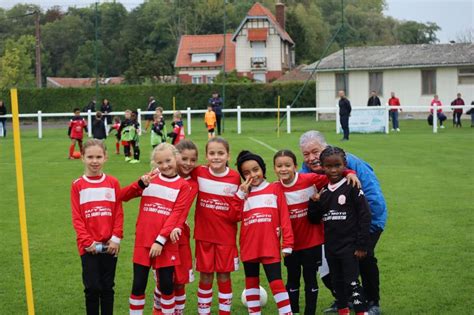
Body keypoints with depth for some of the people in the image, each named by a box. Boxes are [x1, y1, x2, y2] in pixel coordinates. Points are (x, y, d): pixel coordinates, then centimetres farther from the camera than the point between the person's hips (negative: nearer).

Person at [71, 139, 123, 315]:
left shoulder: (113, 183, 2)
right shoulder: (77, 185, -2)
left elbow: (119, 214, 2)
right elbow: (76, 218, -4)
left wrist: (116, 238, -7)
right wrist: (87, 241, -11)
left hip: (109, 245, 2)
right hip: (89, 246, -1)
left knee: (107, 287, 10)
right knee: (92, 287, 0)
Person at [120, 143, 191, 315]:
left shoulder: (182, 186, 0)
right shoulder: (149, 179, 8)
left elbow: (176, 214, -9)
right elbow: (123, 196, 1)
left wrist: (161, 240, -17)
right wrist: (141, 184, -16)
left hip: (166, 244, -2)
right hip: (143, 241, 2)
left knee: (167, 285, 5)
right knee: (138, 285, 5)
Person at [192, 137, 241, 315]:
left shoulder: (235, 177, -5)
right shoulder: (199, 174, -5)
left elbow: (237, 211, 1)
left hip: (226, 236, 0)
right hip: (204, 235, 0)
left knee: (224, 276, 7)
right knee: (205, 277, 6)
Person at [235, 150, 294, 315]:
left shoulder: (275, 189, 1)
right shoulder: (242, 192, 10)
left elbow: (284, 217, -3)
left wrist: (287, 244, -8)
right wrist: (241, 193, -9)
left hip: (270, 247, -4)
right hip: (249, 247, 4)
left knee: (276, 283, -6)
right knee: (251, 283, 13)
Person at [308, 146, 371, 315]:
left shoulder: (351, 187, -10)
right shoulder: (323, 191, 7)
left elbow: (365, 216, -11)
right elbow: (314, 219, 10)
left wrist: (362, 245, -12)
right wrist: (314, 203, -10)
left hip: (349, 246, -6)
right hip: (330, 247, 6)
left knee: (352, 282, -8)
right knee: (337, 282, 15)